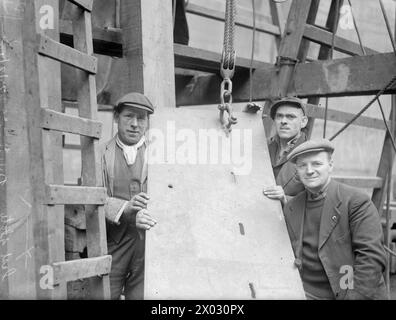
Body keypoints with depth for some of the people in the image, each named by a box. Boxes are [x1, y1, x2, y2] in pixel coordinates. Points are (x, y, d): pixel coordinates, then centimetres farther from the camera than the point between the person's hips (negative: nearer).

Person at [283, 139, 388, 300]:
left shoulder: (357, 201, -8)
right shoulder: (290, 208, 8)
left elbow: (372, 257, -13)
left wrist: (354, 295, -17)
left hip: (350, 293, -2)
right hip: (307, 294, 2)